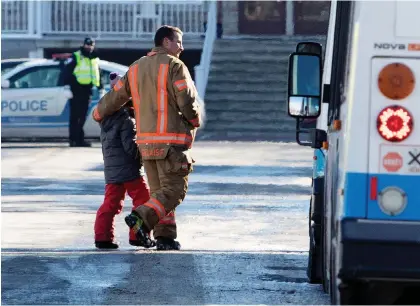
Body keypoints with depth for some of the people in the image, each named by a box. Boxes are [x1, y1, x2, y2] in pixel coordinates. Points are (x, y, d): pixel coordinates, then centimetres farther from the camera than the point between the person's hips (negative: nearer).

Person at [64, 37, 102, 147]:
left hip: (87, 91, 6)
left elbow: (98, 75, 26)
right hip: (76, 90, -6)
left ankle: (80, 139, 12)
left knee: (82, 116, 8)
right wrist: (67, 86, -16)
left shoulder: (95, 59, 18)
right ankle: (73, 139, -8)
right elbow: (67, 72, -8)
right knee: (75, 115, -7)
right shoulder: (75, 57, -2)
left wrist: (100, 88, 21)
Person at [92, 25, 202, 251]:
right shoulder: (174, 66, -8)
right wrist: (195, 121, 6)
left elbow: (116, 96, 17)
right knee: (174, 190, -6)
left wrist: (98, 114, 34)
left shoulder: (136, 68, 14)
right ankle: (141, 218, -23)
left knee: (159, 191, 12)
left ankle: (164, 236, 6)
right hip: (171, 141, -7)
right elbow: (187, 100, -13)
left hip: (146, 140, 7)